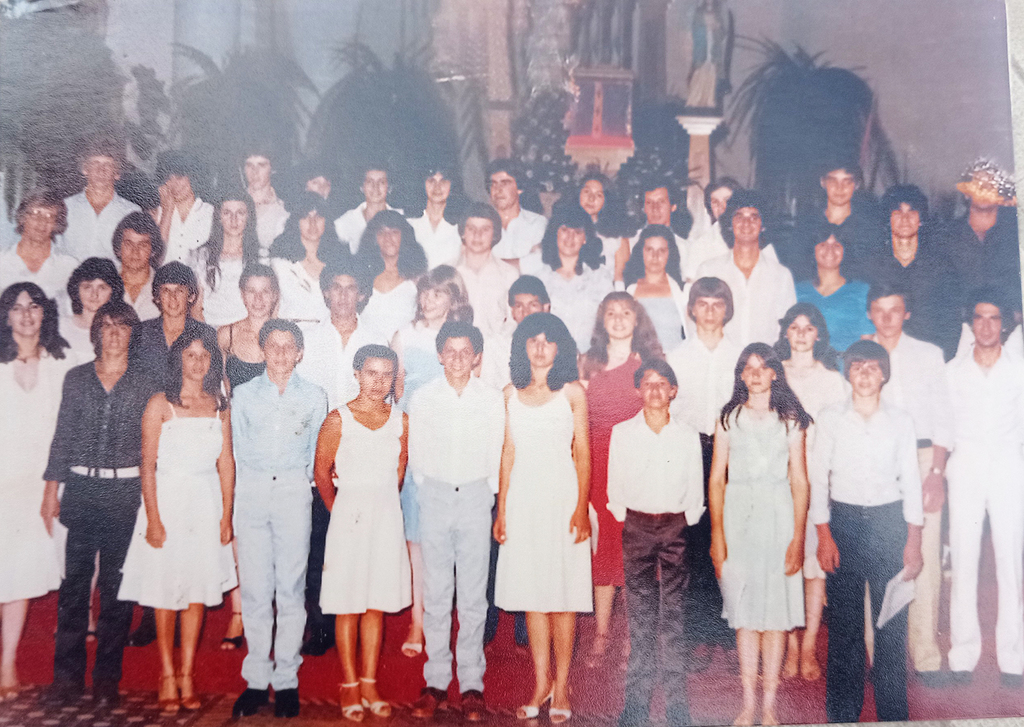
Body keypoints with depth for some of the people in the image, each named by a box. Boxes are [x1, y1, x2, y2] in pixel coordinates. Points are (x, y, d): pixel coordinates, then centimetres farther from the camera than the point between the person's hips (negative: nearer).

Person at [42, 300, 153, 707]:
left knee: (116, 586, 3)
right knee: (74, 582, 2)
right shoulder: (76, 378, 9)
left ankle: (106, 678, 12)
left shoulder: (145, 382, 4)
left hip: (126, 491, -1)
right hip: (81, 489, 1)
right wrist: (51, 489, 6)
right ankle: (67, 675, 12)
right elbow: (62, 436, 11)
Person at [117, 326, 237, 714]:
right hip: (167, 500, -3)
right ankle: (167, 677, 14)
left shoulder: (219, 405, 6)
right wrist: (153, 519, -12)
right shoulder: (160, 403, -4)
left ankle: (187, 676, 15)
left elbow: (226, 463, 7)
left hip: (206, 504, 3)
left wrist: (226, 515, 2)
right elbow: (148, 466, -6)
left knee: (198, 592, 6)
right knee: (165, 592, 3)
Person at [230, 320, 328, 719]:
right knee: (254, 588, -1)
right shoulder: (243, 394, 12)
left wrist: (300, 484, 8)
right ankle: (256, 679, 7)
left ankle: (286, 679, 6)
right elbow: (237, 451, 12)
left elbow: (316, 452, 13)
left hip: (294, 491, -1)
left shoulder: (315, 397, 10)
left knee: (291, 587, -2)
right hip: (251, 492, 1)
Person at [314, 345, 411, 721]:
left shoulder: (401, 420, 4)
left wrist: (381, 500, 13)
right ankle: (350, 686, 14)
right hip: (349, 514, -3)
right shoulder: (338, 419, -5)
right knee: (348, 605, 3)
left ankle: (370, 684, 19)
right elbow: (322, 471, 3)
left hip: (387, 514, 3)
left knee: (377, 604, 9)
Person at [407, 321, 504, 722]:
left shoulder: (492, 400, -1)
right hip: (435, 497, 1)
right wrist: (431, 492, 8)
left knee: (473, 595, 2)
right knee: (435, 593, 3)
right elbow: (416, 456, 8)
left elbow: (496, 456, 6)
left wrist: (486, 496, 6)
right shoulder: (423, 398, 1)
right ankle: (436, 681, 13)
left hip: (476, 497, 0)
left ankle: (472, 683, 10)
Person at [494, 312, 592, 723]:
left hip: (561, 493, -3)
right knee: (530, 590, 6)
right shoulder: (512, 393, 10)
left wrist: (582, 507, -10)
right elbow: (508, 452, 11)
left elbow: (582, 452, -2)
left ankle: (561, 686, 11)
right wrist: (501, 509, 7)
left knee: (563, 591, 0)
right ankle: (541, 683, 17)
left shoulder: (572, 392, 0)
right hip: (523, 496, 3)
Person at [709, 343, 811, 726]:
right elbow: (716, 479, 3)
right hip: (737, 514, 1)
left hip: (778, 513, -1)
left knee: (776, 609, 0)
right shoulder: (728, 418, 6)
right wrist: (716, 534, -5)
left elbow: (799, 481, 1)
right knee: (744, 611, 4)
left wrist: (798, 536, -6)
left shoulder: (790, 419, 5)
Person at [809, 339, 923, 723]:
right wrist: (824, 536, -4)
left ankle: (893, 712, 12)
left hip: (890, 520, 1)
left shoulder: (901, 421, 7)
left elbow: (911, 479, 7)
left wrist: (914, 541, 1)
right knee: (844, 621, 1)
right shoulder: (830, 418, 4)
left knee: (893, 620, 0)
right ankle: (842, 712, 12)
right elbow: (818, 477, 3)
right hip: (844, 521, -1)